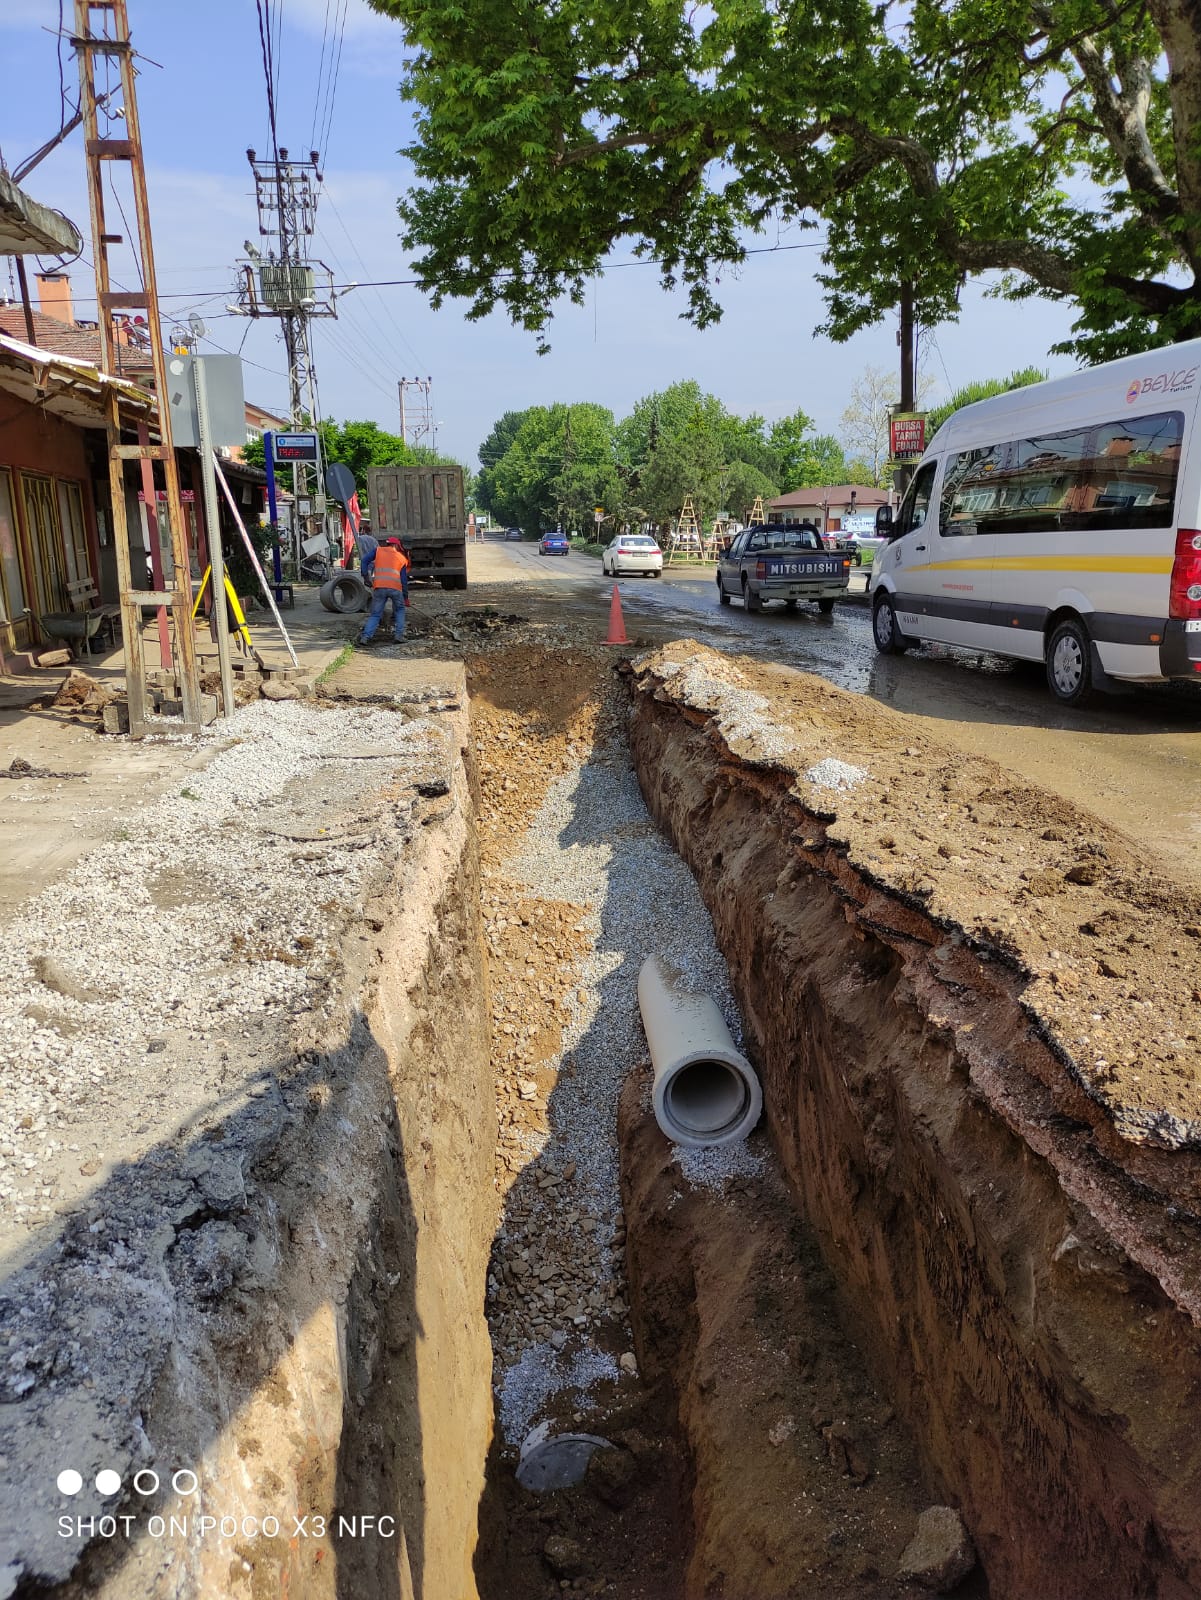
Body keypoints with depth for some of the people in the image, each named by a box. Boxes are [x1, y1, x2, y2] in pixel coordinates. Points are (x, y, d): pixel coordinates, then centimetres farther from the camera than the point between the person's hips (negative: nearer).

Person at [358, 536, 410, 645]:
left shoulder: (378, 550, 20)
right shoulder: (402, 558, 20)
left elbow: (365, 561, 9)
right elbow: (404, 579, 18)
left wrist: (365, 575, 17)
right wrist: (406, 596, 22)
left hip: (379, 587, 1)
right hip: (395, 587, -1)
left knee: (375, 614, 9)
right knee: (399, 610, 22)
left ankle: (365, 636, -6)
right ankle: (399, 634, 11)